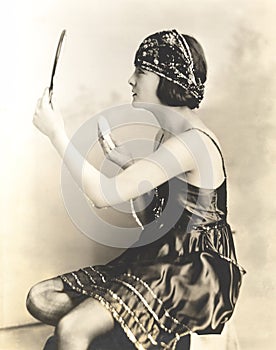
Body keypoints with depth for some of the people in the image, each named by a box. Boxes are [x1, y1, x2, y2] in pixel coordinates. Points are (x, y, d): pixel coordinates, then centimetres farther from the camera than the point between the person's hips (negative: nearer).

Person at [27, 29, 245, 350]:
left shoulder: (192, 141, -20)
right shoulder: (166, 135, 11)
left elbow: (102, 194, -25)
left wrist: (56, 133, -15)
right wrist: (121, 159, 4)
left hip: (193, 273, -9)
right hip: (156, 260, 9)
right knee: (41, 299, -1)